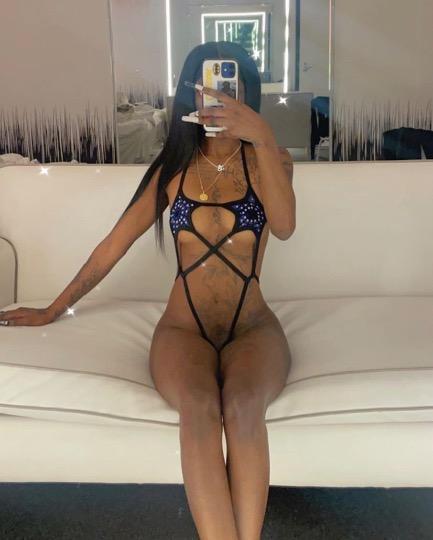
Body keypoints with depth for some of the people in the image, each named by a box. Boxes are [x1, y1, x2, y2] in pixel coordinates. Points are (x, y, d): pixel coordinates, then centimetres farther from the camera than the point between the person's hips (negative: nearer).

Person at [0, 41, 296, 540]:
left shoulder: (269, 159, 6)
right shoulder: (173, 166, 9)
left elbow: (284, 226, -16)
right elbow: (113, 245, 13)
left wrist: (262, 137, -26)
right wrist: (54, 309, 17)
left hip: (253, 329, 0)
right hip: (183, 329, 1)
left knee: (242, 406, -34)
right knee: (200, 408, -34)